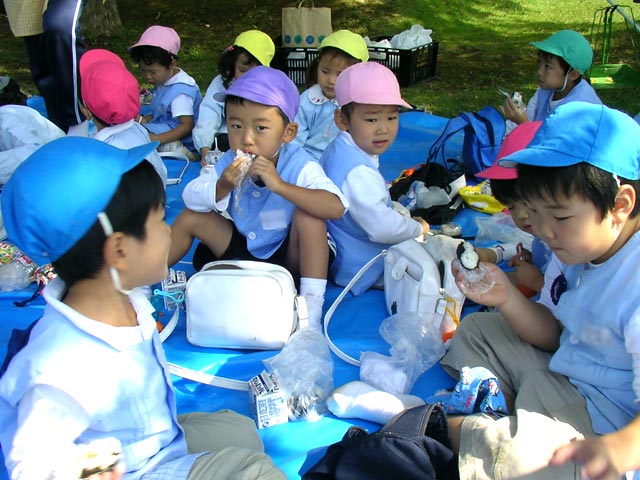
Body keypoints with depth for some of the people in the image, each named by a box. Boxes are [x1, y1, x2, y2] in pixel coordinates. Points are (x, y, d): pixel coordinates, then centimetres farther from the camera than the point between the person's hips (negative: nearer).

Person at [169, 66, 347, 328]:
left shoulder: (300, 166, -26)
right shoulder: (228, 164, -11)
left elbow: (336, 207, -42)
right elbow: (191, 198, -11)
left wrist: (280, 185, -47)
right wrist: (222, 187, -32)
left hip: (288, 257, -5)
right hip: (244, 247, 5)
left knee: (307, 214, -32)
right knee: (191, 217, -3)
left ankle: (312, 304, -31)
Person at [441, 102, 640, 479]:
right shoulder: (578, 246, -2)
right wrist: (507, 298, -11)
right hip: (568, 371, 9)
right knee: (476, 330, 16)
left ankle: (452, 430, -5)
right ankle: (487, 412, -3)